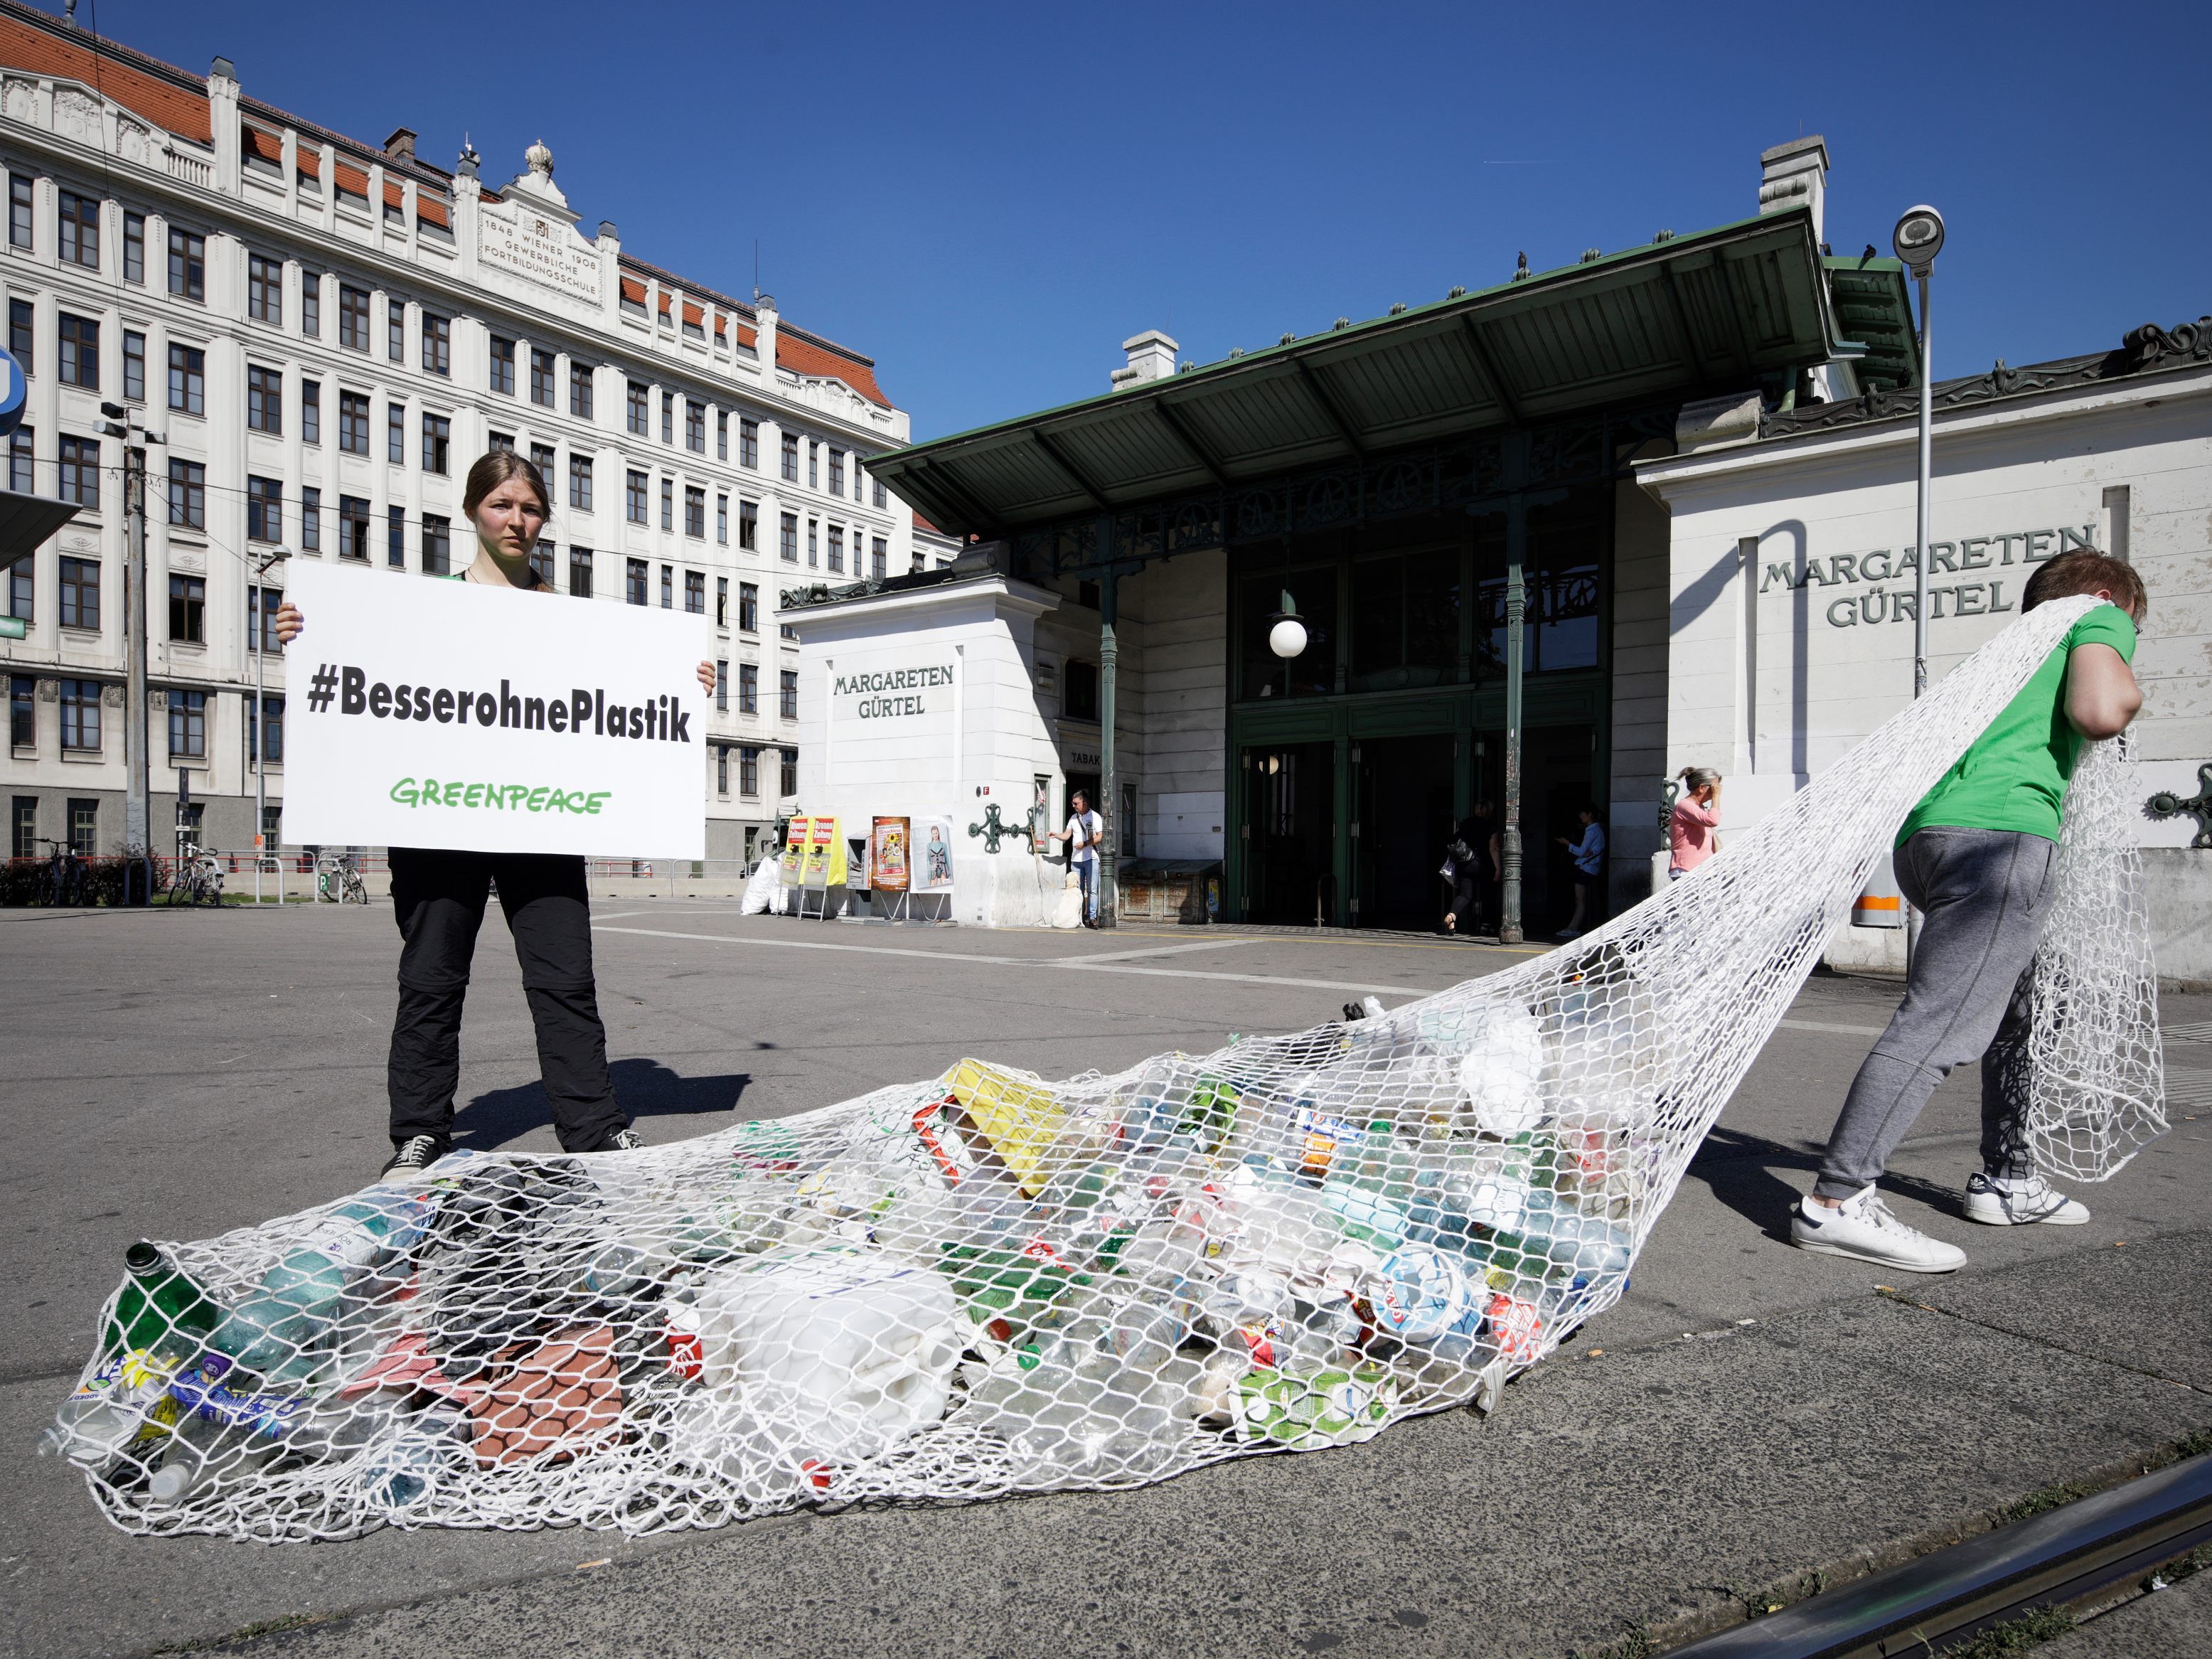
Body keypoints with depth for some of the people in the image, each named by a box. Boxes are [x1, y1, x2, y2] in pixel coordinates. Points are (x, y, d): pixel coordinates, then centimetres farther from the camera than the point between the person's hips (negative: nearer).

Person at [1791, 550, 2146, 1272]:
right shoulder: (2099, 618, 14)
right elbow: (2100, 713, -5)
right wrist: (2127, 688, 15)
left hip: (1927, 834, 9)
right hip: (2000, 830, -9)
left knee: (2020, 1002, 24)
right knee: (1941, 1024, -15)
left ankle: (2004, 1179, 32)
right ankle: (1836, 1201, -22)